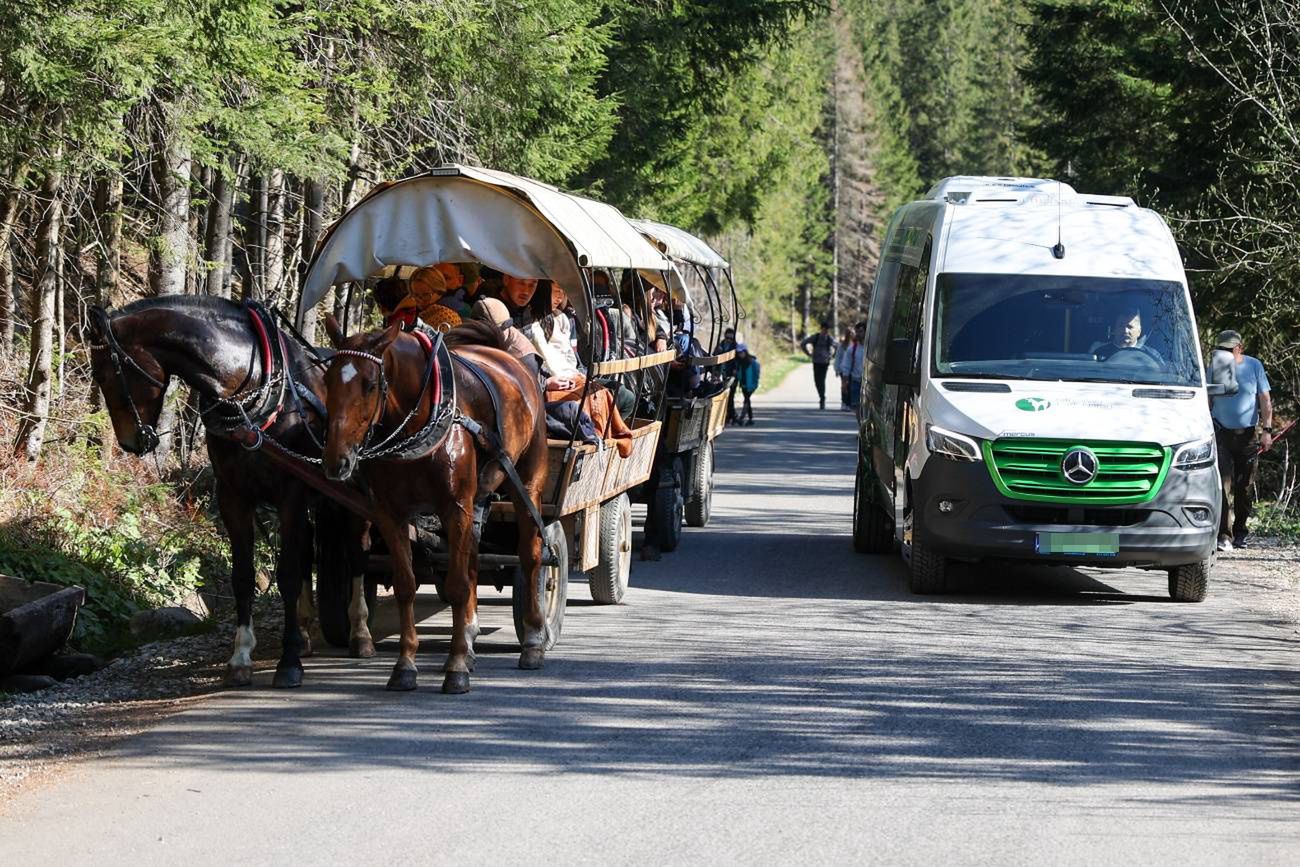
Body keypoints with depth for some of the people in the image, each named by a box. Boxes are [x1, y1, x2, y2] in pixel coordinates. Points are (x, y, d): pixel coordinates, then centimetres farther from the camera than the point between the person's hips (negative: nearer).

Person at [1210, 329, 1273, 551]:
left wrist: (1266, 430, -5)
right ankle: (1224, 536, -17)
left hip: (1247, 435, 1)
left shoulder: (1253, 366, 2)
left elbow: (1265, 400, 4)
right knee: (1223, 484, -13)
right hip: (1221, 433, -1)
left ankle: (1240, 532, 23)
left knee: (1245, 487, 7)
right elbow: (1207, 403, 11)